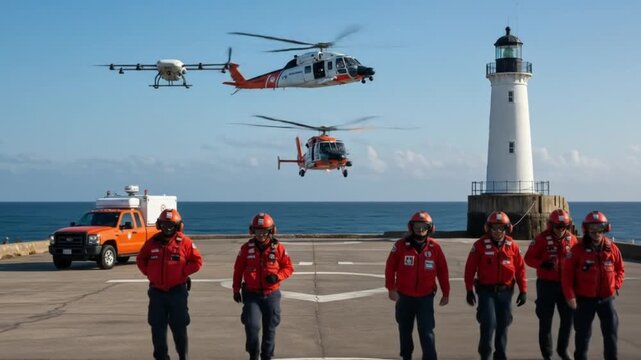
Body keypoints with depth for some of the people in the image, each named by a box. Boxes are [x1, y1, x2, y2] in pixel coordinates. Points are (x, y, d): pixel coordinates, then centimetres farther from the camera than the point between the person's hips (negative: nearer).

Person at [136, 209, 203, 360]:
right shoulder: (152, 242, 4)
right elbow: (140, 259, 17)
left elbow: (197, 261, -1)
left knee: (179, 327, 4)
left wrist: (183, 272, -10)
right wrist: (148, 273, 3)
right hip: (157, 292, 3)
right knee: (157, 328, 6)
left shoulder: (184, 242, -5)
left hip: (177, 291, -3)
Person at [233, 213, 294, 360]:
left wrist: (277, 276, -17)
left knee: (269, 329, 9)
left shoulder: (278, 248, -4)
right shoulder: (246, 248, -3)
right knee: (252, 326, -13)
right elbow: (238, 270, 6)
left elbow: (289, 268, 2)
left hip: (271, 295, 1)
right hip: (251, 295, -1)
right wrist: (236, 289, 9)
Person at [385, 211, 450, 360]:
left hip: (425, 298, -1)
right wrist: (391, 288, -11)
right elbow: (390, 267, -5)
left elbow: (442, 271, 2)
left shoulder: (434, 247, -4)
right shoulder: (401, 245, -6)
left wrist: (446, 294, 4)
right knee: (405, 331, 16)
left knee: (427, 333, -8)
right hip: (404, 297, 1)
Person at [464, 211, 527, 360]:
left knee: (503, 325, 10)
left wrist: (523, 290, 1)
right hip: (486, 291, -3)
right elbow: (470, 268, -6)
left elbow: (520, 268, 3)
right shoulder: (480, 244, -7)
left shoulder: (512, 245, 0)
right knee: (488, 323, -11)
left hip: (505, 291, 3)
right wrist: (469, 290, -7)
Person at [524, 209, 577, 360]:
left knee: (568, 317, 7)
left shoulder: (572, 239, 1)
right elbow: (529, 258, -7)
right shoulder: (542, 238, -9)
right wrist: (542, 264, -25)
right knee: (545, 320, 4)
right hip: (546, 284, -3)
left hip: (565, 284, 3)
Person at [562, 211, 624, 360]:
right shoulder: (578, 249, -11)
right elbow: (567, 274, -9)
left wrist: (616, 286, 0)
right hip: (584, 299, -2)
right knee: (583, 332, 8)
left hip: (606, 298, 2)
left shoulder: (612, 248, -1)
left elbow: (619, 269, 12)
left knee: (611, 331, 6)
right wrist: (570, 296, -13)